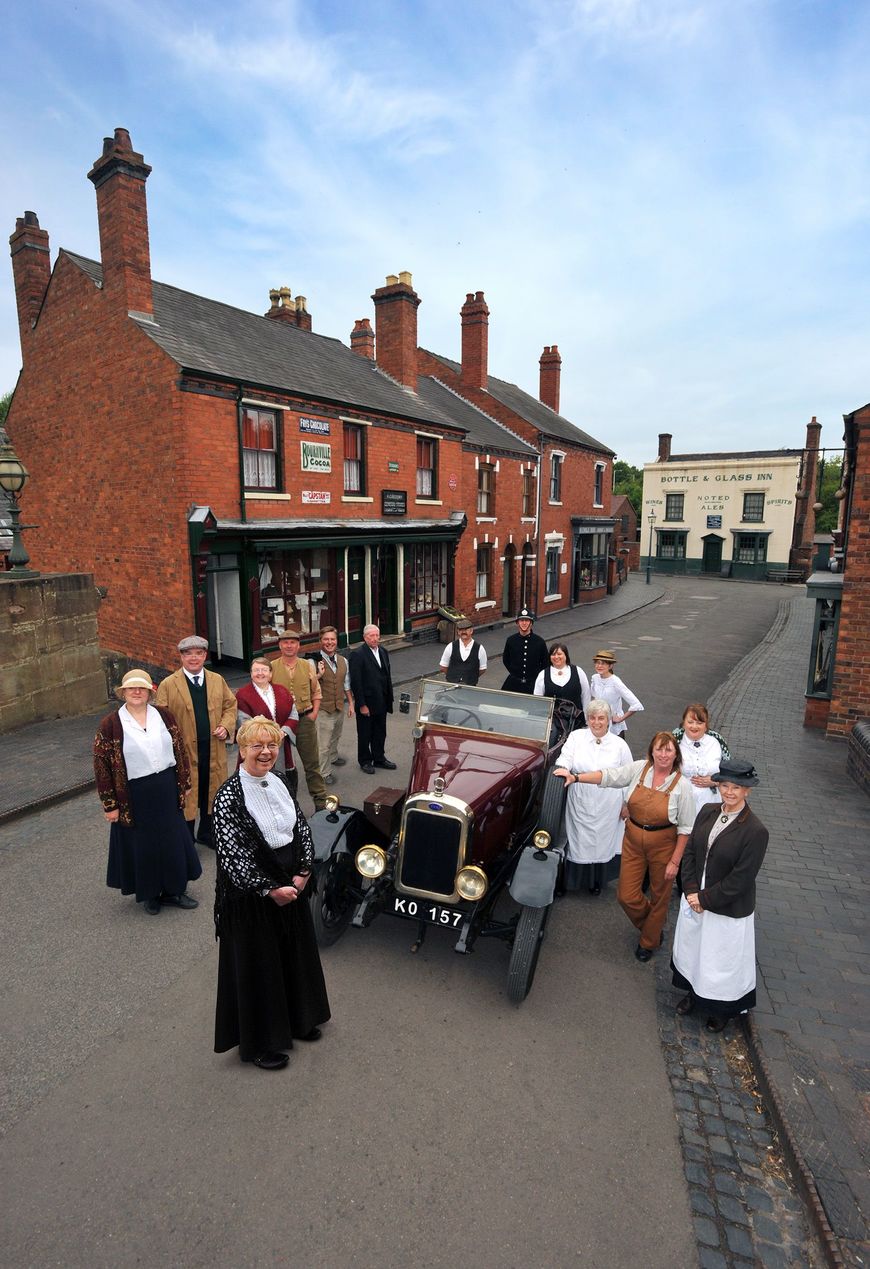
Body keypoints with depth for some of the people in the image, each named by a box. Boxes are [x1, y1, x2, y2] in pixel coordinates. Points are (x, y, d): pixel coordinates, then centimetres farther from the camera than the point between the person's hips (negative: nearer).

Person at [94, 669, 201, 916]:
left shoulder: (163, 715, -1)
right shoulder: (110, 725, -9)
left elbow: (180, 749, 6)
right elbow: (102, 765, -7)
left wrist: (184, 783, 6)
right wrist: (110, 804, -7)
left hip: (167, 790, 3)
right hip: (134, 796, -3)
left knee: (173, 840, 13)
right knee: (142, 845, 12)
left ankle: (174, 889, 32)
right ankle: (148, 893, 33)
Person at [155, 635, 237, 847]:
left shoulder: (217, 680, 8)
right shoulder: (168, 685, -4)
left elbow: (230, 705, 14)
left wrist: (226, 726, -4)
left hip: (213, 750, 4)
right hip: (184, 751, -3)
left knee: (211, 792, 16)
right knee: (186, 796, 6)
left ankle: (206, 833, 35)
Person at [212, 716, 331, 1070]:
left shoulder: (279, 783, -1)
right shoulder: (229, 796, -21)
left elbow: (302, 826, 6)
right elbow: (230, 855, -23)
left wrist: (303, 872, -5)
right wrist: (269, 889, -20)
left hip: (292, 885, 7)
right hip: (250, 894, -7)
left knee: (296, 954, 22)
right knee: (258, 965, 11)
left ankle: (297, 1020, 46)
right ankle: (260, 1043, 33)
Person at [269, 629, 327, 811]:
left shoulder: (307, 666, 4)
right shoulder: (272, 667, -4)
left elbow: (316, 692, 11)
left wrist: (314, 712, 1)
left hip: (305, 719, 1)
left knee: (312, 762, 7)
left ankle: (320, 800, 16)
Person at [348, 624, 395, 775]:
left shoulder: (383, 652, 7)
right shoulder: (357, 654, -15)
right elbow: (355, 682, -17)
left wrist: (389, 699, 9)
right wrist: (361, 705, -18)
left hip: (381, 702, 6)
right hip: (366, 703, -6)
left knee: (380, 733, 17)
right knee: (365, 734, 10)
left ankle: (379, 758, 33)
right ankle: (365, 761, 26)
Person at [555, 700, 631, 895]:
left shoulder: (619, 745, 0)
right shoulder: (576, 737, -2)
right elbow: (564, 760, -10)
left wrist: (627, 804, 9)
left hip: (607, 807, 1)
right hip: (580, 804, -1)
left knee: (602, 842, 13)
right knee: (577, 842, 6)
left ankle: (596, 880, 35)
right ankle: (568, 880, 24)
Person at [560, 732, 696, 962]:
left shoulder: (682, 785, -15)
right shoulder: (639, 768, -8)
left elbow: (685, 827, -10)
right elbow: (609, 776, -7)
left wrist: (675, 861, -10)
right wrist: (575, 777, -18)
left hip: (663, 845, -3)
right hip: (633, 841, 3)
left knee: (659, 897, 15)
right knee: (626, 896, 8)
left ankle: (649, 942, 43)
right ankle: (651, 926, 41)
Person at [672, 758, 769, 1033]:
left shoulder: (755, 831, -23)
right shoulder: (707, 812, -6)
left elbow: (740, 880, -21)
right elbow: (690, 852, 0)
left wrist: (704, 899, -16)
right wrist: (691, 891, -10)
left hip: (729, 910, -5)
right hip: (695, 900, 5)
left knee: (723, 960, 15)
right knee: (693, 950, 24)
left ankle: (722, 1010, 42)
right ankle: (694, 992, 51)